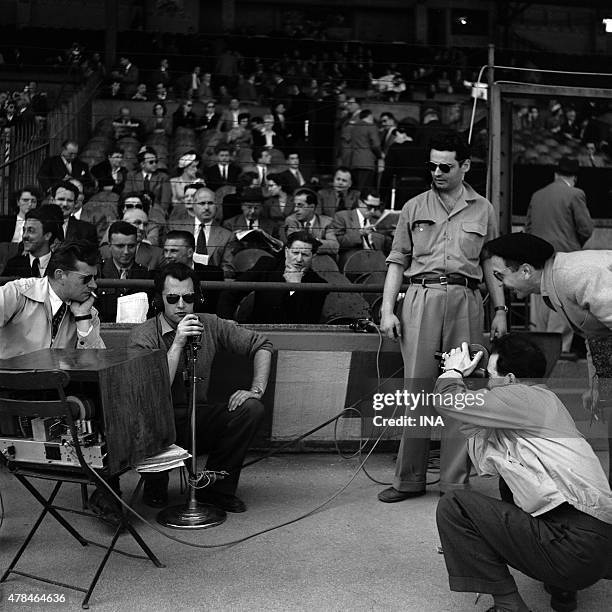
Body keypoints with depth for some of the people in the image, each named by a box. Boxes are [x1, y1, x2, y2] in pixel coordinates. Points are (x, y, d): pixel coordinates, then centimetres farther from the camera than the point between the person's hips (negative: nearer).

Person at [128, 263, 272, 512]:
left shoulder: (210, 326, 1)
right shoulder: (143, 335, -10)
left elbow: (261, 344, 6)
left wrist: (257, 389, -8)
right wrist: (177, 344, -27)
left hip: (199, 417, 4)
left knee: (251, 408, -20)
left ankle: (216, 488, -2)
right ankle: (155, 487, -1)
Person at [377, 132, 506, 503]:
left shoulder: (483, 210, 13)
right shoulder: (414, 208, 12)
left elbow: (490, 264, 15)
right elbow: (398, 261, 10)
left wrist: (500, 310, 7)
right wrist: (387, 309, 1)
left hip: (466, 300, 1)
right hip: (421, 297, 0)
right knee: (416, 387, -1)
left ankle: (456, 481, 10)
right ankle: (409, 480, 8)